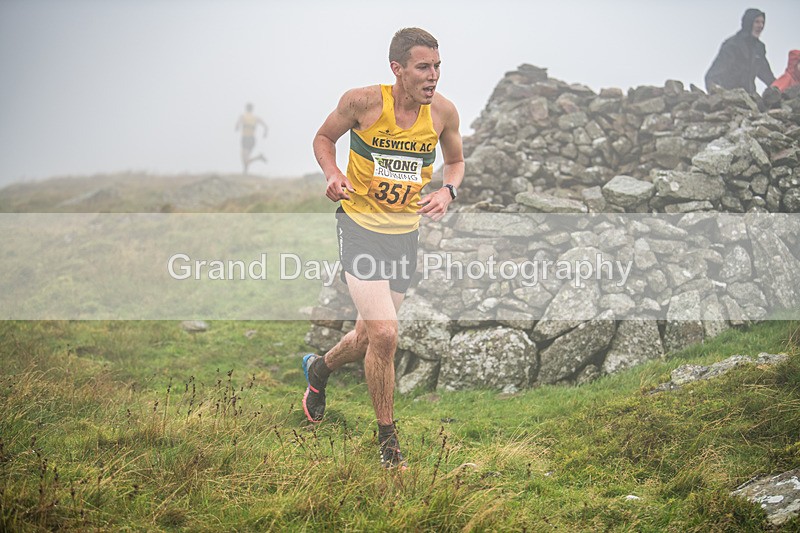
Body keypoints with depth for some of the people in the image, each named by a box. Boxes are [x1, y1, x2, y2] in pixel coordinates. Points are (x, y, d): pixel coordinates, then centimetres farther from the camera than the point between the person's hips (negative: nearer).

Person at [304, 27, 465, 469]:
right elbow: (324, 137, 4)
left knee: (370, 337, 14)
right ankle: (387, 438, 2)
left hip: (405, 231, 5)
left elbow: (455, 161, 13)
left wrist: (447, 191, -9)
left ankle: (320, 368, 49)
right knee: (384, 334, -17)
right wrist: (333, 175, -15)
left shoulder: (443, 111, -5)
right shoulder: (363, 102, -14)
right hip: (360, 222, -4)